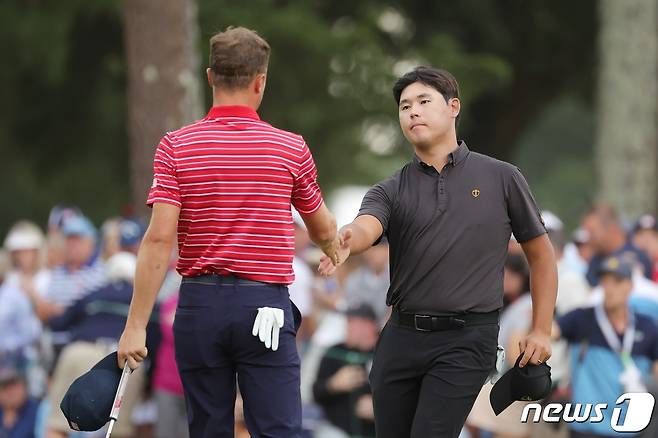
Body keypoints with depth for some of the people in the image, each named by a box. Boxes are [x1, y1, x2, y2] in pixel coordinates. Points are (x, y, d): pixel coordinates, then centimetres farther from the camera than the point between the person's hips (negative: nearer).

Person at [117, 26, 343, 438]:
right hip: (266, 306, -1)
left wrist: (136, 325, -7)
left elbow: (159, 240, -9)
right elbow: (324, 229, 17)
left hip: (199, 305, 1)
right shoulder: (292, 149, 0)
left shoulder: (176, 147, -1)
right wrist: (335, 248, 42)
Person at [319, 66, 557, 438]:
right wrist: (346, 241, -44)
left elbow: (540, 253, 11)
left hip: (465, 341, -4)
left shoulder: (502, 179, 2)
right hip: (401, 337, 4)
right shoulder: (391, 191, 5)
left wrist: (542, 331, 3)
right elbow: (366, 228, -18)